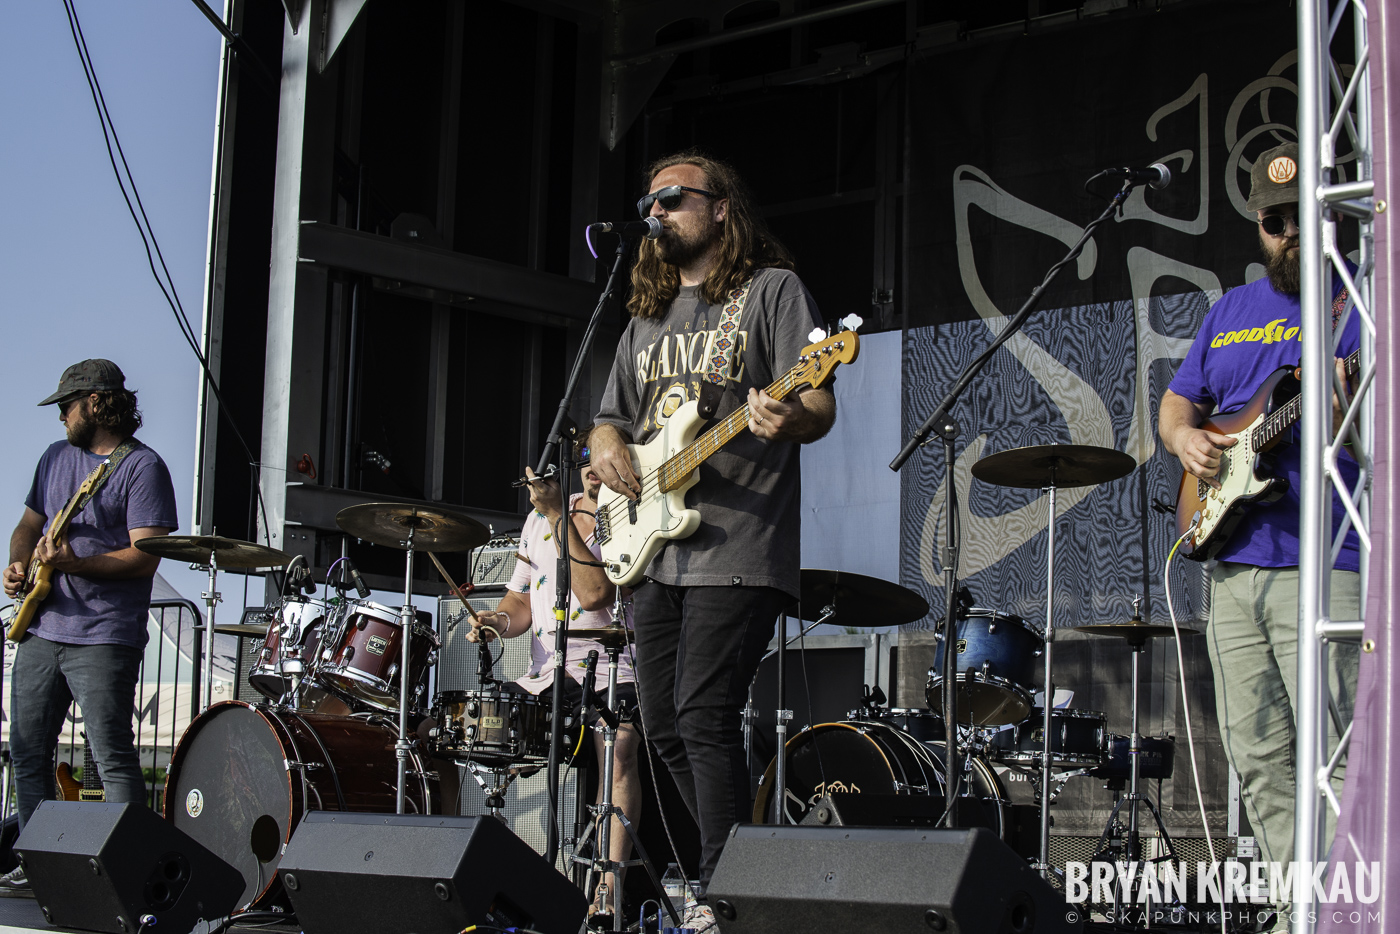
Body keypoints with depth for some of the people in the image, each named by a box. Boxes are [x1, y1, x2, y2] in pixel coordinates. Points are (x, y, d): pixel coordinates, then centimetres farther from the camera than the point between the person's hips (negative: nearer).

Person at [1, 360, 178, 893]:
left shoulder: (142, 466, -6)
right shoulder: (57, 457, 17)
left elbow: (146, 556, -14)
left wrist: (75, 564, -26)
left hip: (104, 638, -8)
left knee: (113, 761, -10)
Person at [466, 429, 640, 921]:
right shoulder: (539, 519, 16)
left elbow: (595, 594, -18)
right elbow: (521, 599, 22)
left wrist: (556, 516, -17)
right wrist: (500, 621, -2)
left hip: (612, 666, -6)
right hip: (545, 673, 6)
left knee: (618, 751, -32)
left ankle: (609, 890, -35)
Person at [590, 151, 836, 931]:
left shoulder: (773, 289, 1)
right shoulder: (648, 317, 22)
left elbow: (821, 410, -8)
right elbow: (612, 417, 26)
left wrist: (788, 420, -32)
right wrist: (609, 448, 1)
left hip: (737, 547, -8)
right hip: (656, 548, 8)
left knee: (704, 717, -16)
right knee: (666, 724, 8)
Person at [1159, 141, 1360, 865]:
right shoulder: (1230, 311, 19)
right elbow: (1177, 399, 28)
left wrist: (1344, 410, -29)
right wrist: (1184, 436, 6)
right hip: (1233, 563, 6)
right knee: (1258, 762, 7)